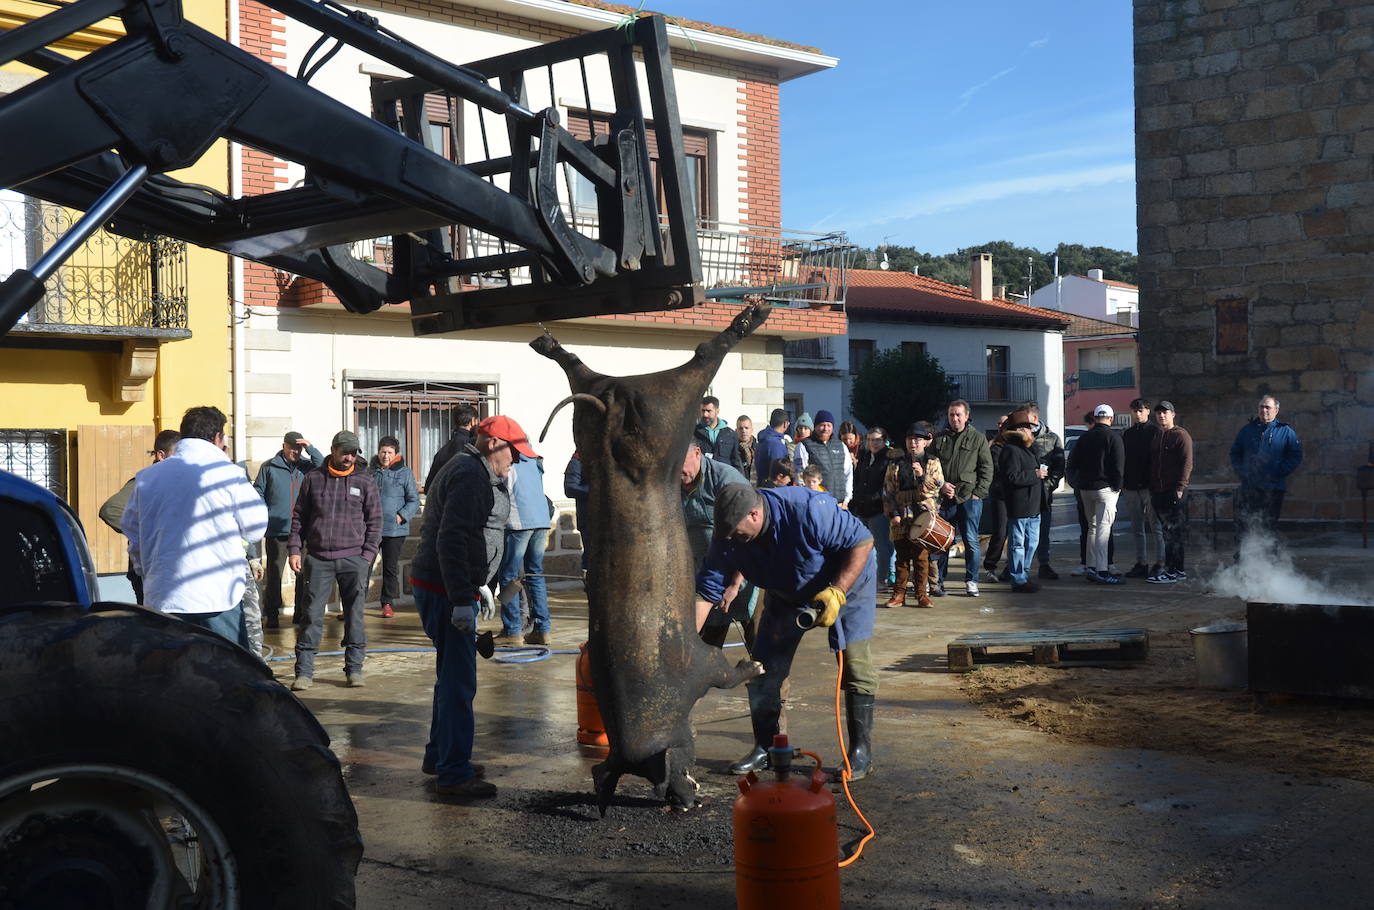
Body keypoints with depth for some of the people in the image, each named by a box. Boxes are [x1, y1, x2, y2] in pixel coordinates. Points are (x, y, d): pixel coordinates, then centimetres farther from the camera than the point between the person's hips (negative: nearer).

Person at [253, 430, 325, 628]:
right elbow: (258, 494, 7)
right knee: (274, 573, 0)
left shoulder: (307, 466, 9)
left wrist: (311, 449, -12)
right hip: (276, 530, -2)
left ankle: (301, 612, 15)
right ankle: (271, 615, 5)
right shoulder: (269, 467, 5)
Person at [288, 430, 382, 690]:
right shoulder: (313, 479, 8)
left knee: (354, 616, 4)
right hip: (318, 558, 0)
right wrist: (295, 549, 3)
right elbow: (299, 517, 12)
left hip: (353, 559, 0)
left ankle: (354, 668, 13)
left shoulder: (365, 481, 6)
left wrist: (368, 555, -2)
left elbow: (374, 521, 6)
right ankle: (304, 672, 4)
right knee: (312, 615, -1)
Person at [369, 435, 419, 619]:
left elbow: (414, 501, -1)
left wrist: (402, 516, -14)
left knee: (390, 568, 6)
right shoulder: (371, 471, 8)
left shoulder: (405, 473, -2)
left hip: (395, 530, -2)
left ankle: (388, 603, 16)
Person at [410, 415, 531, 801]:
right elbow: (451, 539, -25)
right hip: (444, 591, -11)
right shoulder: (470, 476, -16)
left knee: (452, 677, 19)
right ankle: (454, 773, -6)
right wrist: (462, 600, -28)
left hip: (440, 589, 11)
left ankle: (439, 756, 30)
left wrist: (477, 586, 30)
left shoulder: (472, 472, 19)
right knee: (459, 682, -9)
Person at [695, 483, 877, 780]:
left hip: (846, 580, -5)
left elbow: (863, 541, -30)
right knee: (764, 667, 0)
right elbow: (707, 591, -21)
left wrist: (837, 592, -36)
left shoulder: (809, 511, -39)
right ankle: (765, 748, 14)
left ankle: (861, 751, 0)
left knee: (854, 665, -12)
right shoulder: (728, 536, -23)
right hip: (786, 594, 5)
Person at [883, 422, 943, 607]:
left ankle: (922, 594, 7)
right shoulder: (895, 465, 10)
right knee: (902, 556, 5)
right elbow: (888, 491, 8)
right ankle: (899, 594, 10)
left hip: (924, 516, -1)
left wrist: (922, 476, -20)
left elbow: (937, 486, -4)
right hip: (901, 518, 1)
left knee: (922, 556, 0)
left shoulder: (933, 463, 8)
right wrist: (892, 513, -2)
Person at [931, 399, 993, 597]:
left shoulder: (978, 438, 6)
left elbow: (987, 468, 4)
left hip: (969, 498, -2)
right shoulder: (939, 440, 12)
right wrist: (941, 485, -4)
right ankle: (938, 581, 11)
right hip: (944, 498, 2)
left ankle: (971, 581, 6)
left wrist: (978, 492, -6)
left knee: (971, 540, -3)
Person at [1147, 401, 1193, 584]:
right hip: (1159, 493, 8)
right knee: (1168, 532, 10)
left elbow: (1187, 463, -12)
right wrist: (1152, 489, 16)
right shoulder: (1156, 437, 19)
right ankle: (1177, 570, 16)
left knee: (1174, 533, -7)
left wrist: (1180, 488, -17)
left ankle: (1172, 572, -7)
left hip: (1175, 492, -8)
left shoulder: (1181, 435, -5)